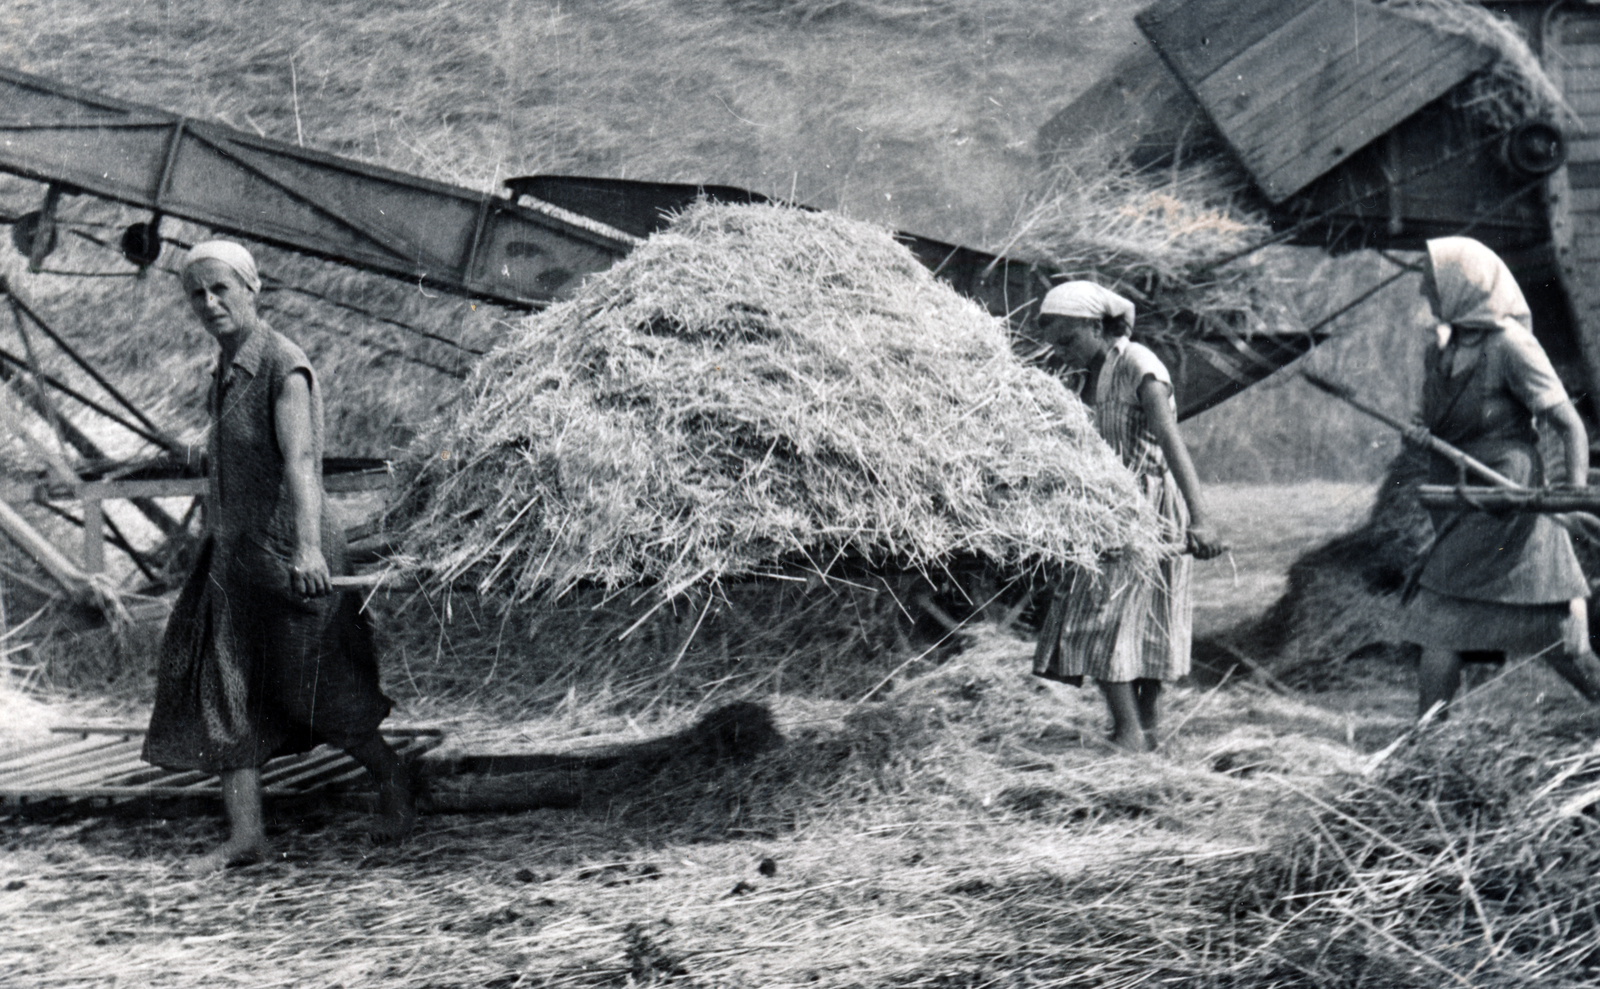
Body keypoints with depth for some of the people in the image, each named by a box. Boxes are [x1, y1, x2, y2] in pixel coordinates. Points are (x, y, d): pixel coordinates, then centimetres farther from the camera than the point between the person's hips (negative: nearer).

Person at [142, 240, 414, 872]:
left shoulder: (284, 368, -16)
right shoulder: (226, 372, 11)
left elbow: (300, 460, -30)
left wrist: (308, 547, -43)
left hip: (287, 555, -8)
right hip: (231, 552, 8)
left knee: (312, 699, 2)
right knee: (224, 694, 1)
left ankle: (393, 784, 25)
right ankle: (245, 834, 3)